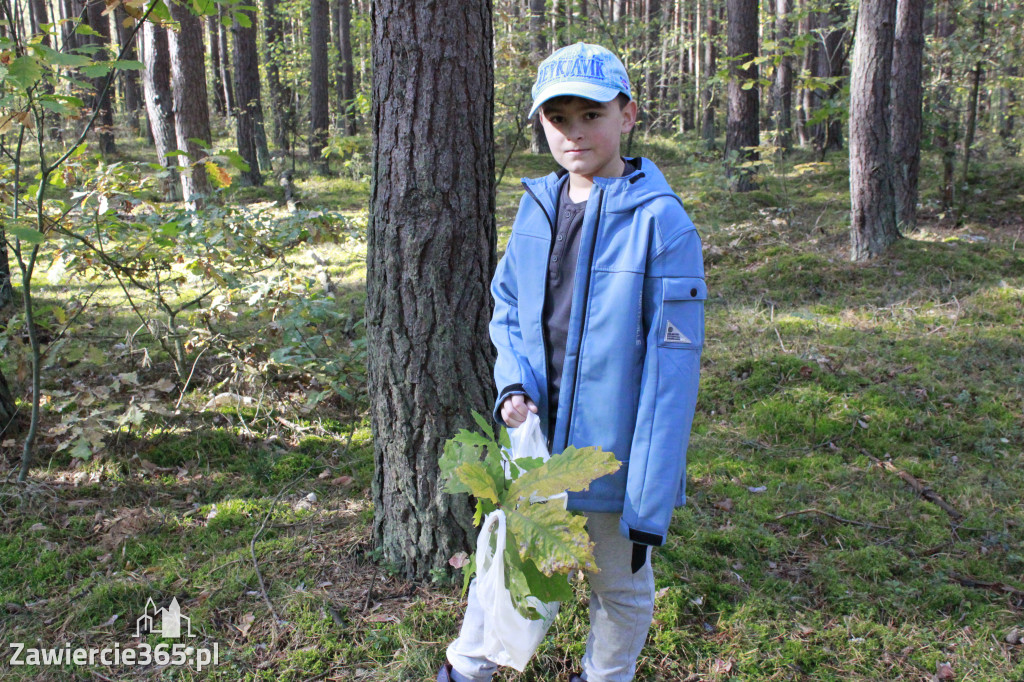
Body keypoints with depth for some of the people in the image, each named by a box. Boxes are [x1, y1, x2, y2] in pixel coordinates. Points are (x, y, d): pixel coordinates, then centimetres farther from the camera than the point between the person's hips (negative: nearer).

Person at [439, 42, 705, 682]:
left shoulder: (660, 220, -16)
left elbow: (671, 368, -18)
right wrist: (514, 386, -9)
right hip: (534, 439, 5)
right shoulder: (538, 206, 0)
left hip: (613, 455, -4)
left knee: (621, 588, 18)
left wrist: (650, 502, -19)